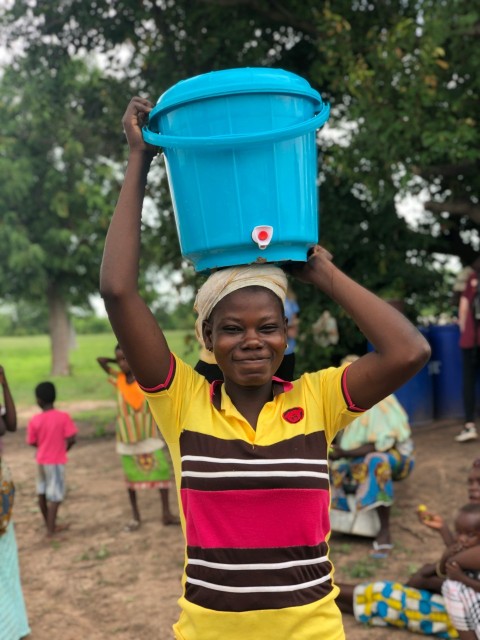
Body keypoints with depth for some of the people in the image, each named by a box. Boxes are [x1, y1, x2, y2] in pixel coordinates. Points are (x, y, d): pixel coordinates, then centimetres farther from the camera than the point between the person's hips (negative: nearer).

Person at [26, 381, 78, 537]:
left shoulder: (34, 421, -10)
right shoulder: (63, 416, -16)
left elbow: (32, 442, -1)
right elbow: (71, 439, -17)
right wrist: (63, 449, 4)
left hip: (41, 461, 3)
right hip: (56, 461, -3)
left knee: (42, 493, 18)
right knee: (55, 495, 4)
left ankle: (49, 524, 31)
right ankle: (51, 529, 7)